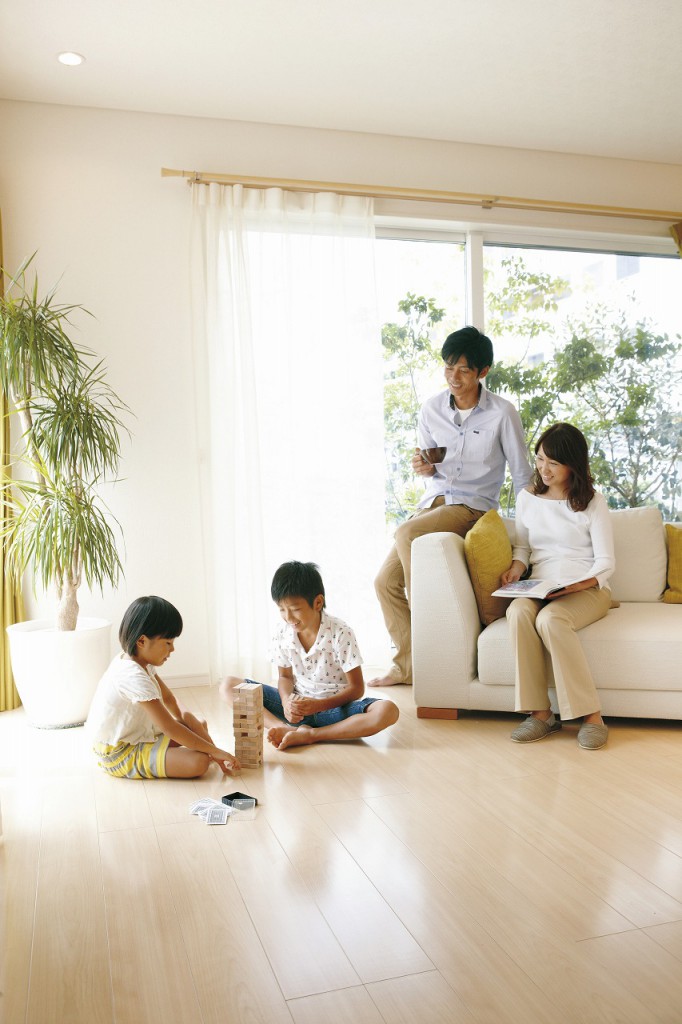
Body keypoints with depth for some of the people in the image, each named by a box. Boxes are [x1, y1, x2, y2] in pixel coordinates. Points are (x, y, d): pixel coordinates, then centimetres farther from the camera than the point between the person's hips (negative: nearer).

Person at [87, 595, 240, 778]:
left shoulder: (136, 660, 1)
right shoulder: (134, 677, -30)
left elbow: (170, 700, 3)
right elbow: (170, 728, -27)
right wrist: (214, 751, -19)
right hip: (121, 755, -10)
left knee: (199, 724, 13)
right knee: (199, 763, -24)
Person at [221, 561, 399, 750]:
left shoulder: (341, 634, -17)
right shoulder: (282, 634, -5)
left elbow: (356, 688, -12)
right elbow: (286, 676, 7)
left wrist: (318, 705, -26)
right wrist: (286, 700, -17)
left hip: (333, 706, -3)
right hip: (296, 704, 4)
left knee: (388, 711, -34)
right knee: (229, 686, -11)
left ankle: (308, 735, -30)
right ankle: (286, 729, -30)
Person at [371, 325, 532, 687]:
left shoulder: (502, 414, -9)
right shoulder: (431, 410, 3)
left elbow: (522, 476, -3)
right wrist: (424, 468, -10)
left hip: (473, 505, -5)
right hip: (434, 500, 6)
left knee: (405, 534, -32)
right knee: (385, 581, -6)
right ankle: (408, 664, 8)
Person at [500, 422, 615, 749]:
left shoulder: (593, 502, 1)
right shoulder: (527, 498, 13)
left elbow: (606, 562, -2)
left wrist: (577, 585, -20)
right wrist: (517, 566, -2)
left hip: (587, 589, -3)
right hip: (539, 589, 3)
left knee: (550, 619, -37)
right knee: (518, 612, -33)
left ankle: (591, 715, -29)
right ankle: (539, 713, -30)